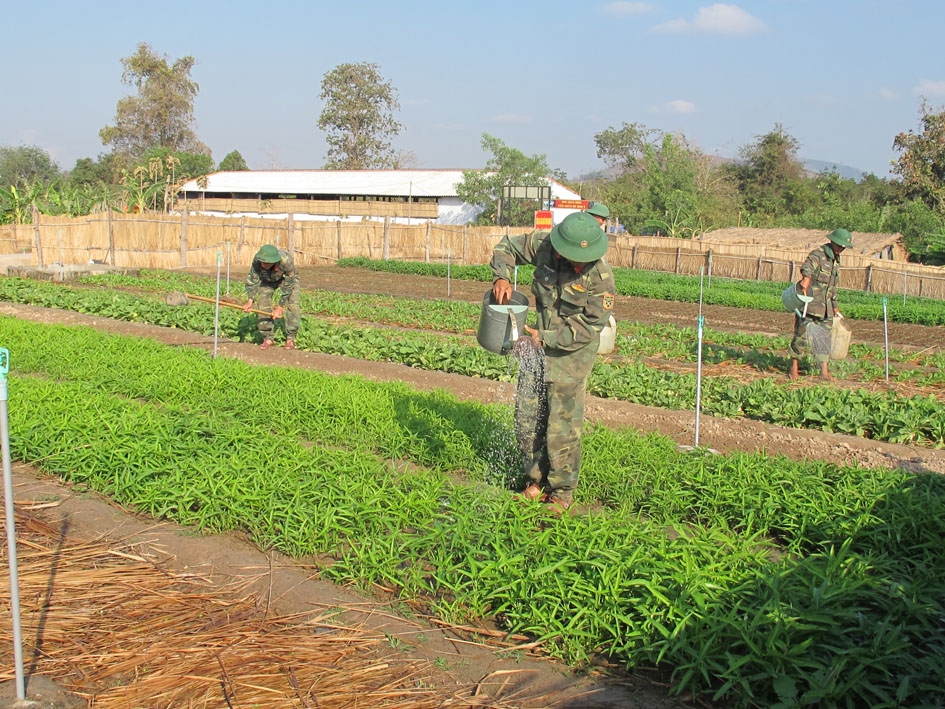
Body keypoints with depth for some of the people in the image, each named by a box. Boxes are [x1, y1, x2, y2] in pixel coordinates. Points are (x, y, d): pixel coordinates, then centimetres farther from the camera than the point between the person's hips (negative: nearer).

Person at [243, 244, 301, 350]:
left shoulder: (286, 261, -42)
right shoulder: (257, 260, -35)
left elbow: (287, 287, -32)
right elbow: (252, 280, -24)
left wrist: (280, 308, -29)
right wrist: (250, 300, -38)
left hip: (288, 279, -2)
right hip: (268, 279, 2)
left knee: (293, 304, -19)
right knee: (263, 303, -14)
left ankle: (290, 338, -7)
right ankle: (267, 338, -2)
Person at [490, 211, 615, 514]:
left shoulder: (600, 276, -22)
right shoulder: (544, 244, -10)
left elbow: (590, 326, -17)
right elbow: (507, 246, 7)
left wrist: (545, 339, -21)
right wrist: (502, 276, -12)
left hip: (572, 354, -5)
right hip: (538, 344, 5)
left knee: (561, 428, -3)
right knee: (527, 420, 10)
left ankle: (562, 492, 14)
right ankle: (537, 480, 28)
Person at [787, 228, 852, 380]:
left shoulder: (836, 260, 18)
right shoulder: (818, 254, -8)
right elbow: (808, 266, -32)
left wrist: (834, 306, 31)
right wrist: (806, 277, -53)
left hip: (825, 306, 7)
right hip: (809, 303, -7)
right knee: (802, 335, -4)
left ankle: (824, 371, 4)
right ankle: (793, 367, 9)